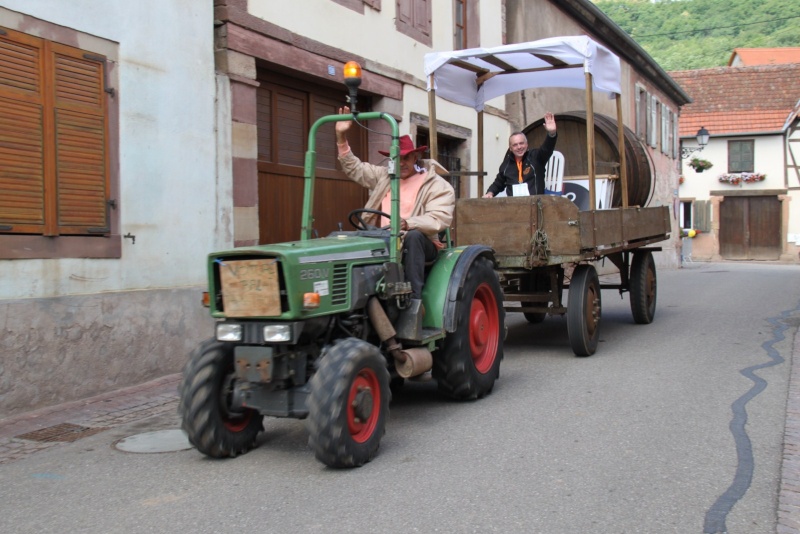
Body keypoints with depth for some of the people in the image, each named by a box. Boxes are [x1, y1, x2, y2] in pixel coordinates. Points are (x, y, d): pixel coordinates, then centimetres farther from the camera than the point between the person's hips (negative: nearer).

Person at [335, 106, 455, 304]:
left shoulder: (437, 184, -2)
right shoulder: (384, 176, 16)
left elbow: (439, 219, -16)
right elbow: (354, 168, 20)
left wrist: (407, 223, -32)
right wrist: (342, 137, 8)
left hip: (419, 244, -4)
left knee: (413, 236, -40)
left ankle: (415, 298, -39)